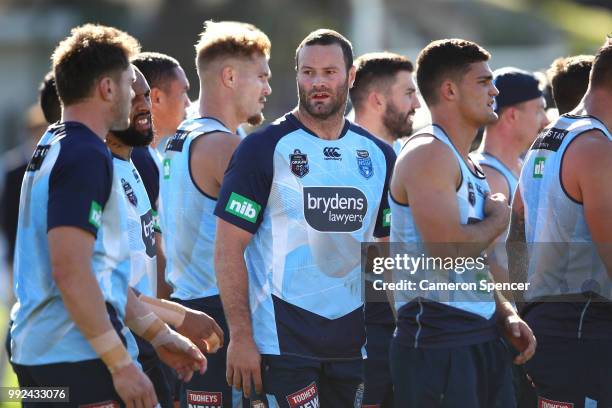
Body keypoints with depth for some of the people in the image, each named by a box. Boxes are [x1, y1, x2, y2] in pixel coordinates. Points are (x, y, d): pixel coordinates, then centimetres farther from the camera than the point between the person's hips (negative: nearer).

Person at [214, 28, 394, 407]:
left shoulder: (378, 155, 11)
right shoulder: (264, 148, -4)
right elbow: (229, 250, -7)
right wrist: (240, 338, -14)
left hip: (353, 342, 5)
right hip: (282, 343, -5)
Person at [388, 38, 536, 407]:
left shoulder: (468, 165, 19)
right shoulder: (428, 153, -12)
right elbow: (448, 250, -24)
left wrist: (506, 314, 11)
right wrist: (498, 220, -7)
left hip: (483, 339, 9)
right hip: (438, 345, -9)